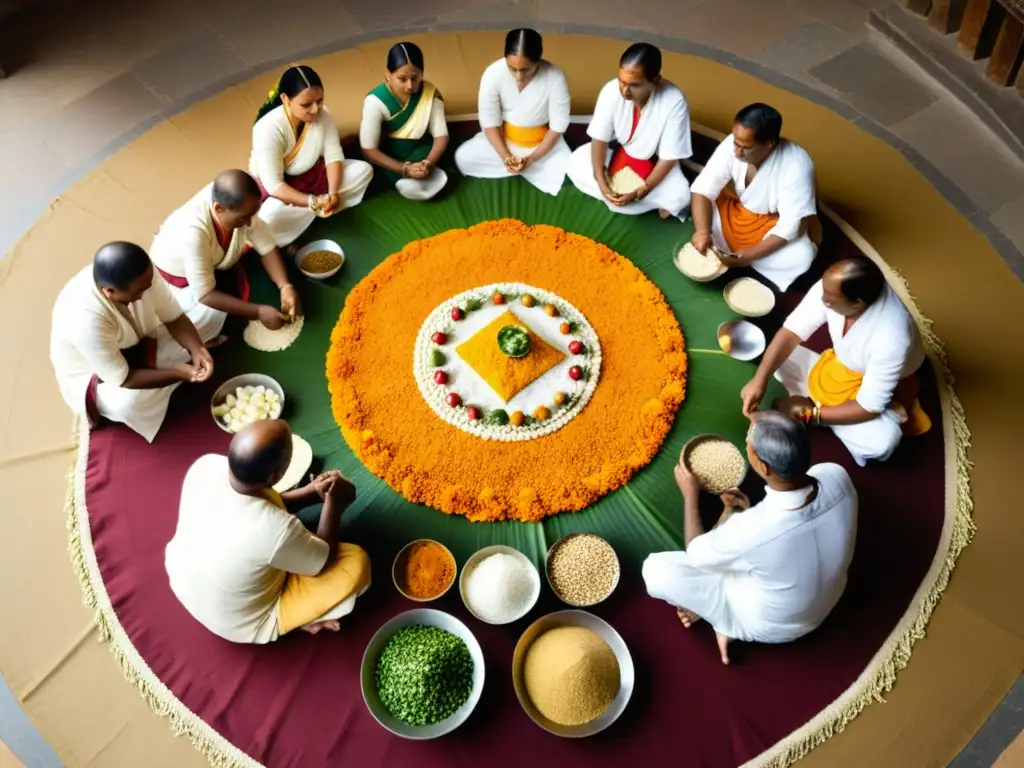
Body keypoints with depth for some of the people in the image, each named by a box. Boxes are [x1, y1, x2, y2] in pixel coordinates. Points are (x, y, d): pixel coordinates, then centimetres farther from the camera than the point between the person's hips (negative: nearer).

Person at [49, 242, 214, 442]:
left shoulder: (141, 274, -27)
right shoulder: (86, 319, -40)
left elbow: (174, 318, -14)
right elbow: (121, 380, -31)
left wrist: (197, 349, -32)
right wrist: (178, 373, -31)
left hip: (135, 345, 6)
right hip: (91, 375, -5)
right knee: (130, 403, -34)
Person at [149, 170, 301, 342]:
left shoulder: (238, 204, -26)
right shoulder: (193, 231, -41)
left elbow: (267, 247, -15)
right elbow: (205, 294, -34)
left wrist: (285, 287, -30)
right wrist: (258, 312, -36)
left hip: (217, 264, 6)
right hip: (176, 277, -6)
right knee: (215, 316, -24)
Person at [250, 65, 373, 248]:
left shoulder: (322, 114, -17)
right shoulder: (268, 129, -31)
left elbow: (334, 156, -13)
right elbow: (274, 185, -30)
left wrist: (333, 193, -31)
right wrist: (313, 201, -39)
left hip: (311, 173, 6)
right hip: (274, 184, -5)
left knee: (363, 170, -11)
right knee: (268, 220, -37)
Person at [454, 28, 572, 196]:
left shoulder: (555, 77, -24)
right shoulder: (493, 73, -21)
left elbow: (558, 125, -16)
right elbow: (489, 122, -15)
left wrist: (533, 158, -23)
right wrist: (505, 156, -26)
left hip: (543, 142, -2)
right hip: (503, 138, 2)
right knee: (463, 157, -18)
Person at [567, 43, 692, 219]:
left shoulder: (674, 102, -30)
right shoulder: (611, 90, -23)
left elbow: (669, 157, -23)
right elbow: (600, 138, -17)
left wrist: (641, 191, -31)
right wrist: (601, 182, -28)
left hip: (654, 165, -4)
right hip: (618, 155, 4)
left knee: (679, 196, -30)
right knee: (576, 163, -17)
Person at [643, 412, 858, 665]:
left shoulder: (749, 530, -43)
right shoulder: (836, 476, -28)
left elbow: (696, 554, -18)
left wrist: (690, 495, -8)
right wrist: (751, 512, -3)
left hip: (772, 625, -5)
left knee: (655, 568, -8)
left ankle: (726, 620, 17)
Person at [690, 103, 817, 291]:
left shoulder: (796, 166, -31)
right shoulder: (733, 144, -23)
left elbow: (793, 226, -28)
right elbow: (703, 190, -21)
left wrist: (750, 255, -37)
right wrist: (702, 231, -37)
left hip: (773, 223, -3)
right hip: (735, 209, 4)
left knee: (801, 256, -29)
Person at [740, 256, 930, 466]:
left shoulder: (891, 337, -38)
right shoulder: (831, 287, -26)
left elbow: (869, 407, -30)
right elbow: (791, 332, -20)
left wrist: (810, 413, -27)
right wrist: (760, 379, -32)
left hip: (882, 391, -5)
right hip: (836, 369, 6)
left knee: (881, 442, -34)